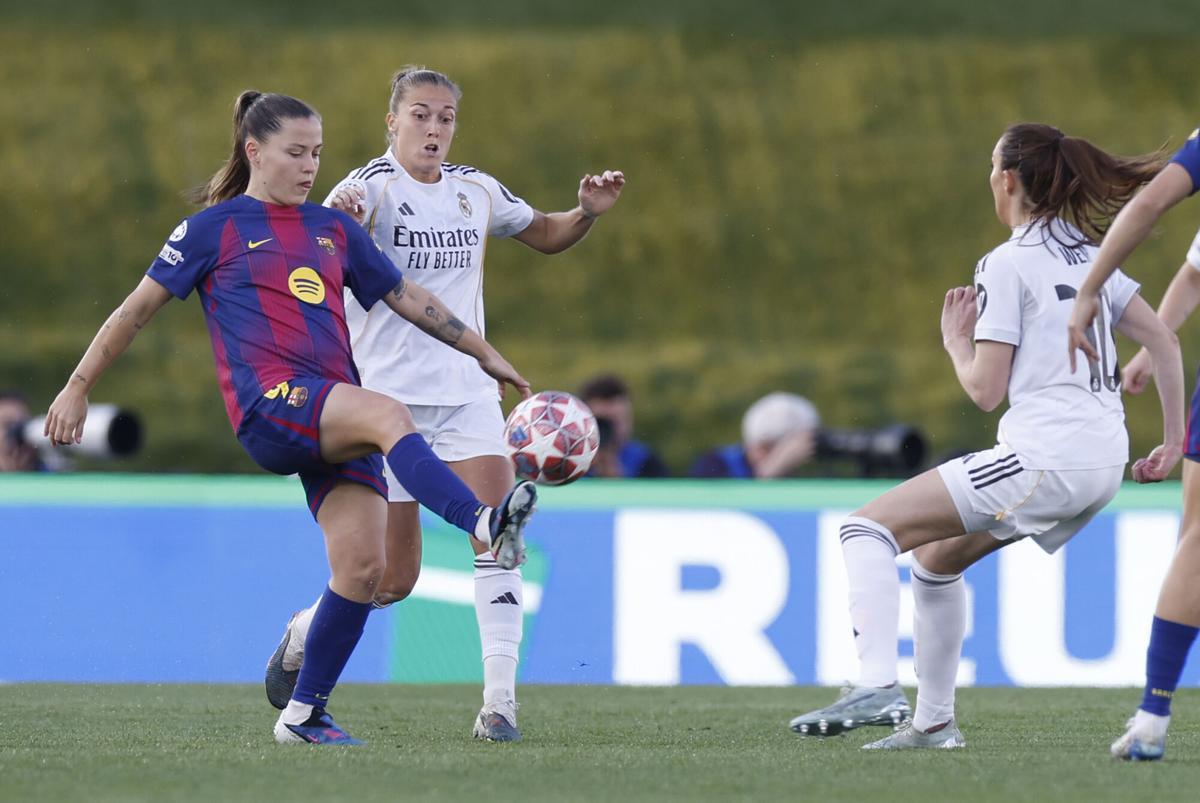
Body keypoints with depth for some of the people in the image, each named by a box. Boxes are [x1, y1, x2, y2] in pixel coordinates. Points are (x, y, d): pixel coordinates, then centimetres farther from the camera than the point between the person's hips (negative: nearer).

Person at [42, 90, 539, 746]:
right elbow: (138, 309, 11)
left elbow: (406, 298, 29)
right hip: (270, 404, -6)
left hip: (335, 411, 6)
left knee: (362, 565, -9)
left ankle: (304, 715, 3)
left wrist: (483, 352, 29)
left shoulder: (333, 229, 22)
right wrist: (78, 388, 9)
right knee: (390, 416, -34)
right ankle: (486, 526, -55)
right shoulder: (215, 228, 8)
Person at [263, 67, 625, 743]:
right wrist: (333, 219, -54)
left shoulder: (476, 191, 7)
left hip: (467, 392, 4)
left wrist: (589, 212, 3)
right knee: (395, 579, 0)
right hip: (388, 397, -4)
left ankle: (499, 701, -15)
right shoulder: (374, 186, -11)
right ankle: (304, 633, 30)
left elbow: (546, 236, 24)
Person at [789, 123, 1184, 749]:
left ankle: (878, 686, -24)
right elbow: (1163, 342, 14)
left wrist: (955, 341, 9)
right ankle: (932, 719, 26)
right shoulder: (1087, 255, 16)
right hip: (1103, 465, 9)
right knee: (935, 556, 26)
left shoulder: (1008, 264, -8)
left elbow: (986, 389, -10)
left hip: (1042, 457, -9)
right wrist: (1172, 444, 16)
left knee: (867, 528, -6)